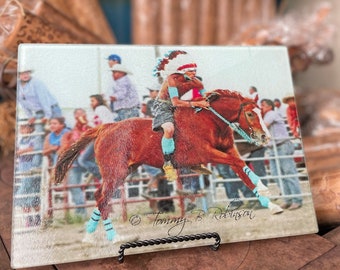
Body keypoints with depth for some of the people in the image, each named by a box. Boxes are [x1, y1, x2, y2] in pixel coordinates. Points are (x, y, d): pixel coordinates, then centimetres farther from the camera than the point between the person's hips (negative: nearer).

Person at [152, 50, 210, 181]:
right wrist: (196, 103, -33)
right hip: (163, 106, -6)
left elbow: (207, 98, 2)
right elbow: (176, 102, -31)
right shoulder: (172, 79, -25)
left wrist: (206, 104, -20)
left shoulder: (196, 82, -9)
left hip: (178, 106, 6)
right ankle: (167, 163, -18)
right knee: (169, 129, -36)